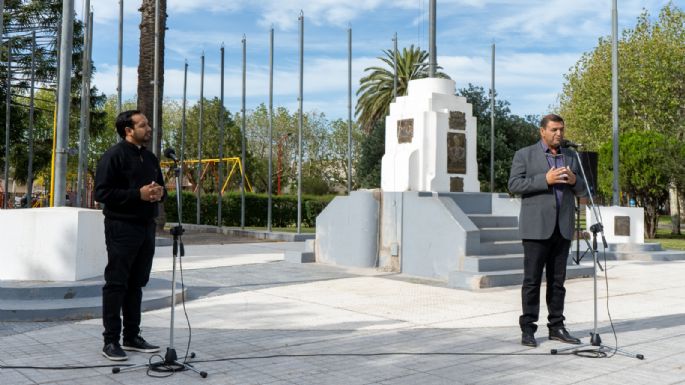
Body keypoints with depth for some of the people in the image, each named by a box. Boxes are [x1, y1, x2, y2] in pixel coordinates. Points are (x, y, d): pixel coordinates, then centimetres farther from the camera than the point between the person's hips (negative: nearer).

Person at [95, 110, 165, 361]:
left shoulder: (150, 157, 15)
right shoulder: (114, 156, -8)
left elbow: (160, 186, 25)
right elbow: (102, 192, -15)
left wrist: (160, 192, 1)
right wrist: (138, 194, -20)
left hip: (146, 227, 8)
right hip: (121, 227, -7)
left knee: (136, 284, 12)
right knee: (116, 284, -3)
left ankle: (132, 336, 21)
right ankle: (111, 341, 3)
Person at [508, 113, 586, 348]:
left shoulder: (571, 157, 15)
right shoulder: (524, 155, 2)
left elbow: (581, 191, 16)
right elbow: (514, 184, -9)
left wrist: (573, 180, -7)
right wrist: (545, 179, -19)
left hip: (562, 228, 5)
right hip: (536, 227, -4)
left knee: (558, 280, 8)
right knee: (532, 280, -3)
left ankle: (556, 327, 15)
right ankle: (528, 330, 3)